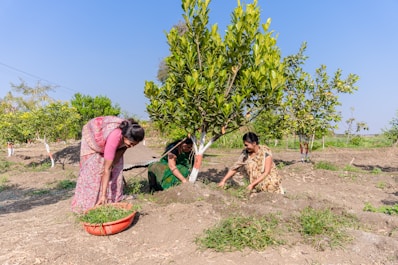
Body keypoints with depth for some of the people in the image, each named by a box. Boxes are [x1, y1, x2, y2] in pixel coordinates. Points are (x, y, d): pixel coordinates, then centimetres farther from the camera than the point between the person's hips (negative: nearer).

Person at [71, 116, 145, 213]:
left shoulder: (129, 133, -29)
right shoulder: (114, 138, -46)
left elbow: (122, 148, -7)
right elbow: (106, 169, -42)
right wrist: (103, 195, -39)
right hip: (92, 134, -6)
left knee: (116, 165, -2)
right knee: (92, 169, -11)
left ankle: (114, 198, 7)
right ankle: (85, 203, -1)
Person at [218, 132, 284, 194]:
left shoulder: (266, 152, -19)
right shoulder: (245, 153, -9)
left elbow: (266, 173, -21)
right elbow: (235, 168, -7)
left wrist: (252, 184, -27)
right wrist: (223, 181, -13)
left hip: (268, 178, -3)